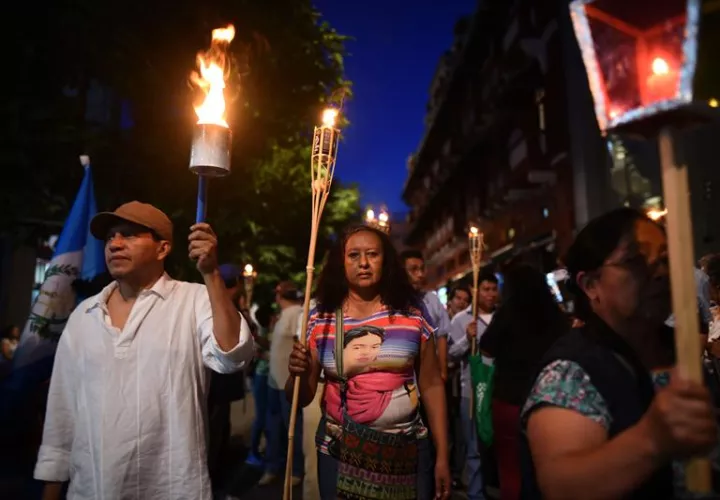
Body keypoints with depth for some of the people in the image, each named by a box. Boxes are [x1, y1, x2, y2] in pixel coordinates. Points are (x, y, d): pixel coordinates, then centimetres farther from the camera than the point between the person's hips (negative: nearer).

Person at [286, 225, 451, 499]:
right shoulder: (319, 321, -5)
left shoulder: (412, 317, -4)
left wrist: (442, 456, 1)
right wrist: (298, 374, -22)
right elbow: (301, 398, 0)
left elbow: (432, 385, 1)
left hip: (407, 451, 1)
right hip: (340, 452, 0)